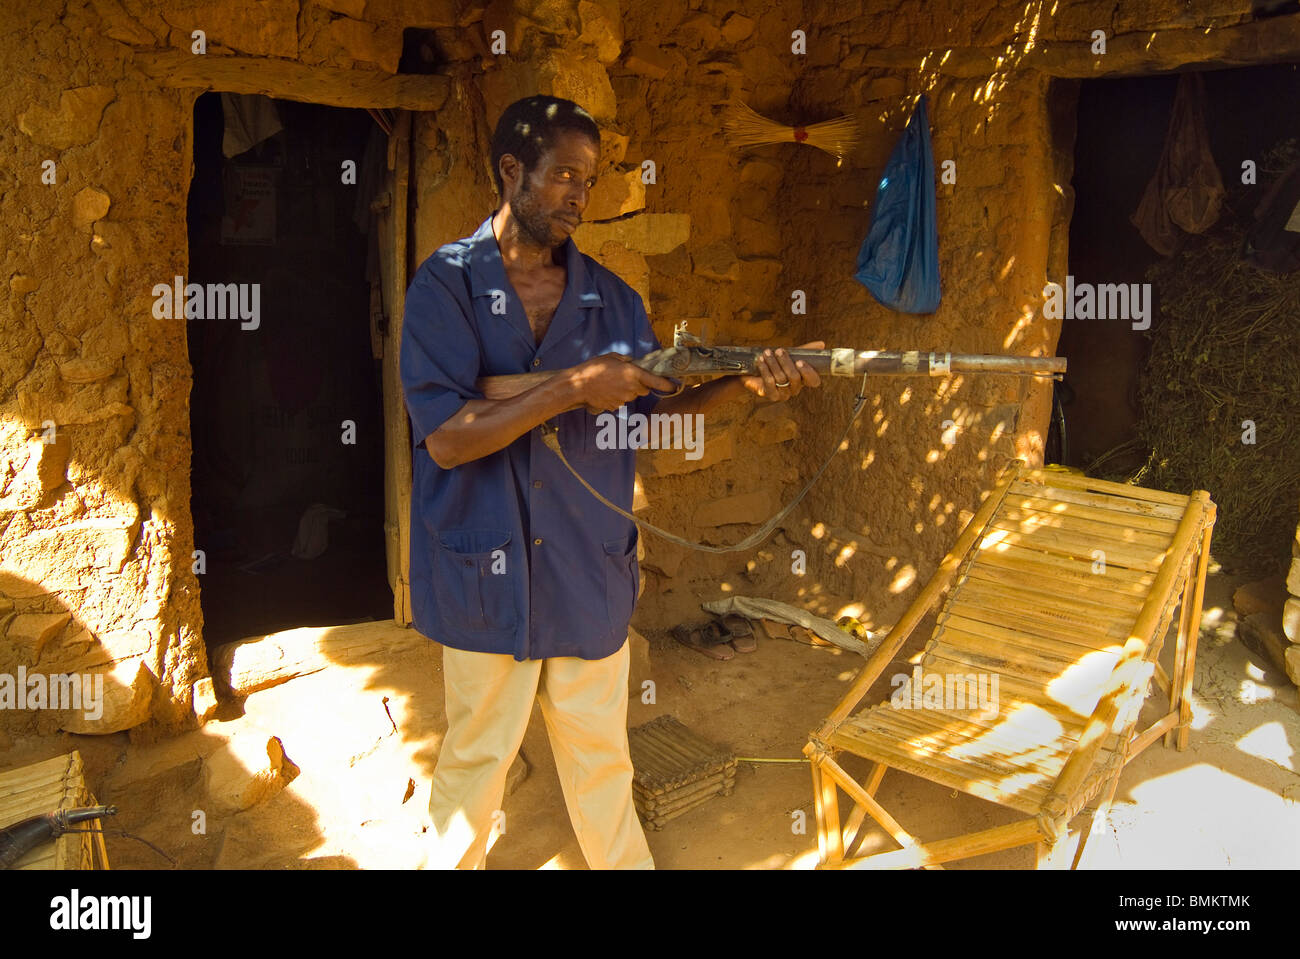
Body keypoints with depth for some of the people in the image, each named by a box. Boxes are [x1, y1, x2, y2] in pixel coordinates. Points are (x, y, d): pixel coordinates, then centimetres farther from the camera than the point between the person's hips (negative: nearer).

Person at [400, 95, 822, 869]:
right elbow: (447, 438, -17)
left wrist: (743, 385, -12)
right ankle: (455, 859, 37)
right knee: (475, 761, 14)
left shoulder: (611, 297, 5)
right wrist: (574, 388, -22)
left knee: (602, 758, 18)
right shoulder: (447, 284, -8)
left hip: (591, 574, 4)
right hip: (486, 576, -3)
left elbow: (653, 413, 5)